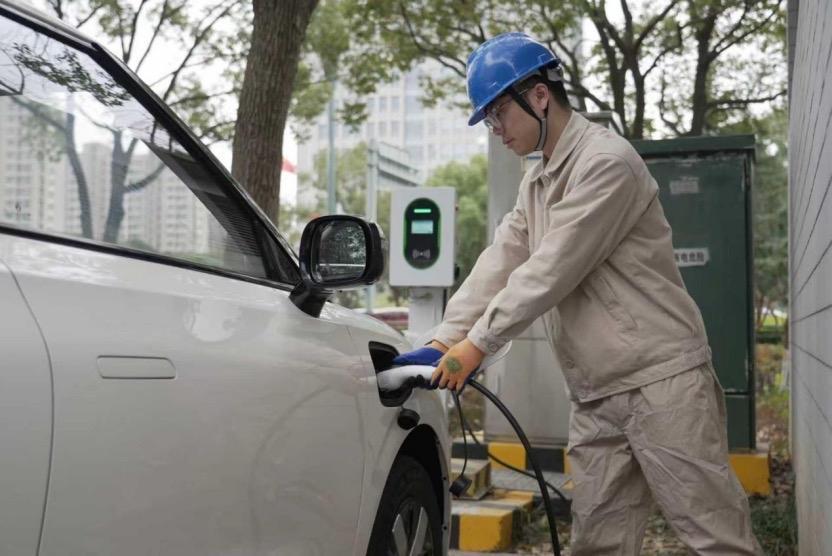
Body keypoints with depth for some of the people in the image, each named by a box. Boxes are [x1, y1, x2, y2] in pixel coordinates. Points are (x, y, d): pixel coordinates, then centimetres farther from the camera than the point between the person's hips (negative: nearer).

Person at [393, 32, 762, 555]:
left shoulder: (607, 161, -13)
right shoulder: (537, 183, 17)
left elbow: (550, 271, -18)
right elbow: (499, 265, 10)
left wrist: (477, 343, -14)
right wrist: (443, 342, -1)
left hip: (662, 380, -8)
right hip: (596, 396, 9)